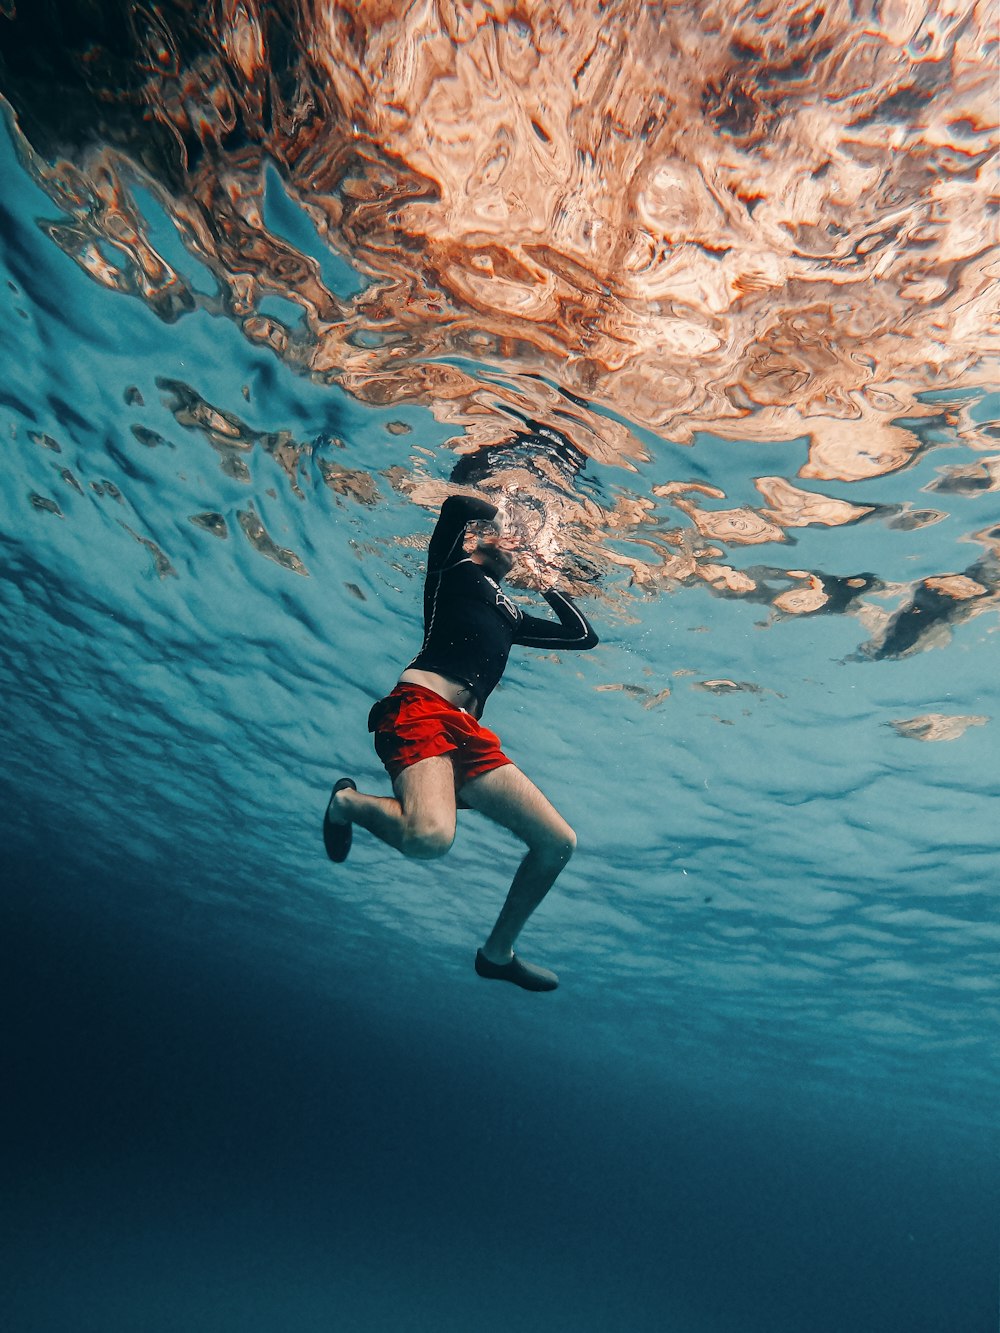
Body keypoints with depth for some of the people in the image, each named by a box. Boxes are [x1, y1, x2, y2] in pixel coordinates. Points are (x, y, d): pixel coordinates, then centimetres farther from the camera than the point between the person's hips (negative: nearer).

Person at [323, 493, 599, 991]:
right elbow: (455, 504, -3)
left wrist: (546, 584, 37)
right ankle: (349, 802, 0)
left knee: (558, 843, 0)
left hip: (468, 734, 8)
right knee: (430, 836, -35)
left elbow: (583, 635, 37)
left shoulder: (509, 616, 31)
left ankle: (497, 952, 19)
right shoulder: (456, 570, 13)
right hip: (420, 711, -7)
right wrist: (500, 512, 17)